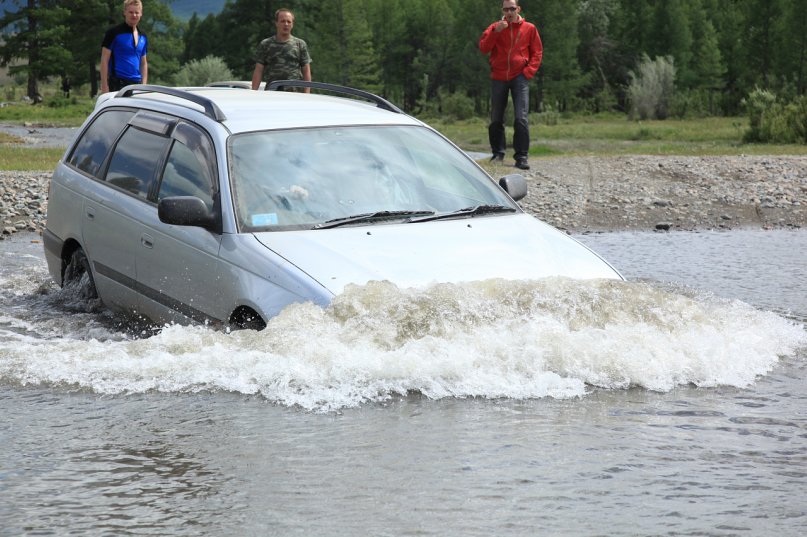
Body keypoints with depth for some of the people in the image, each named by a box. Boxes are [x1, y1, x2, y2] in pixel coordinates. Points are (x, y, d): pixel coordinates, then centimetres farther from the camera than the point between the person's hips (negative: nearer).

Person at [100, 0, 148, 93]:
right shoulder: (114, 32, -3)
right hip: (117, 84, -6)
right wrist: (104, 86, -13)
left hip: (136, 84, 6)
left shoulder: (143, 37, 14)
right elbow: (104, 60, -6)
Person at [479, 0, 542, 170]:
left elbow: (537, 53, 7)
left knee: (521, 119, -12)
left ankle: (521, 157, -10)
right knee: (496, 119, 8)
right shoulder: (495, 27, 5)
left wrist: (528, 71, -5)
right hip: (498, 78, 2)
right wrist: (496, 32, -18)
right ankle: (498, 153, 22)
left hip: (519, 78, -2)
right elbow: (483, 48, -7)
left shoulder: (529, 29, 3)